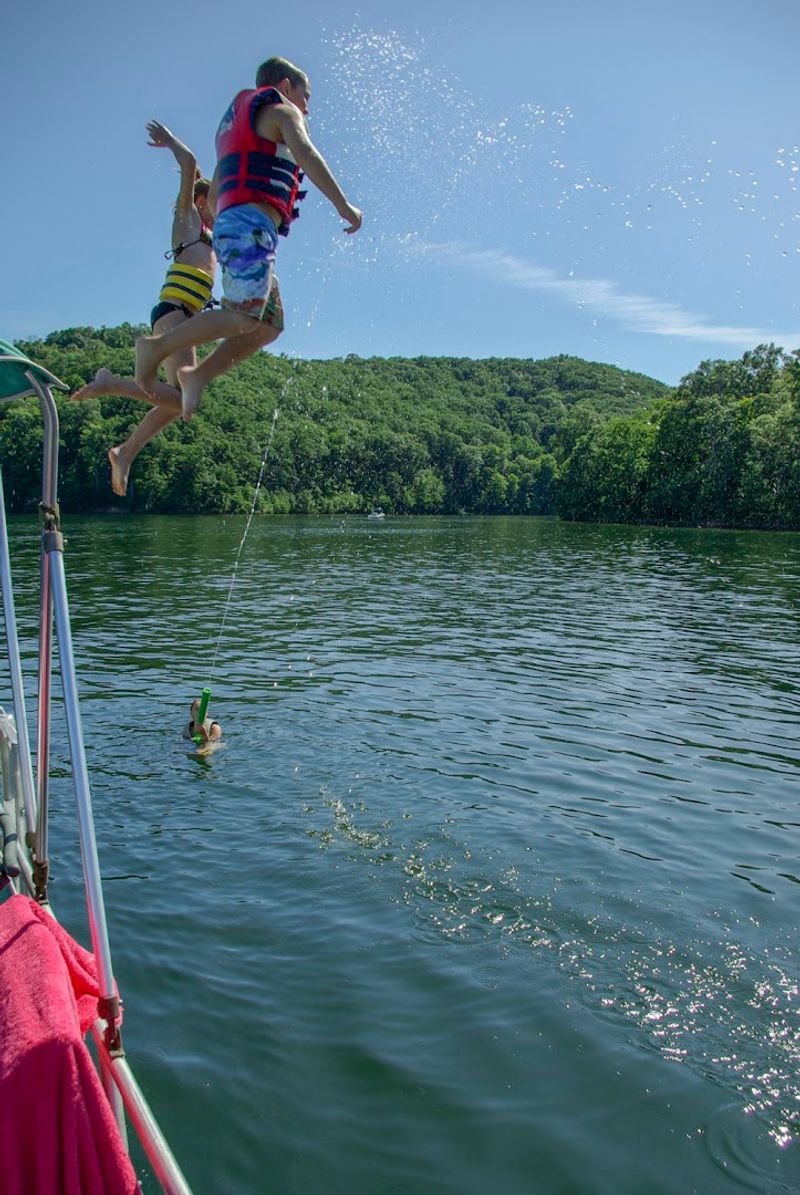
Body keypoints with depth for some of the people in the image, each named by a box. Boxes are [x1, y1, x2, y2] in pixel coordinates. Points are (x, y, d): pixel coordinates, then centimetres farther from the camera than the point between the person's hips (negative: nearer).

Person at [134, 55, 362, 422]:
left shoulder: (236, 120, 34)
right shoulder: (282, 110, 8)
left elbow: (213, 194, 32)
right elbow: (305, 153, -13)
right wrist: (343, 205, -17)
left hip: (229, 223, 9)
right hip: (253, 225, -9)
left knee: (269, 325, 7)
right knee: (245, 315, -19)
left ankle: (198, 375, 1)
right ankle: (158, 346, -18)